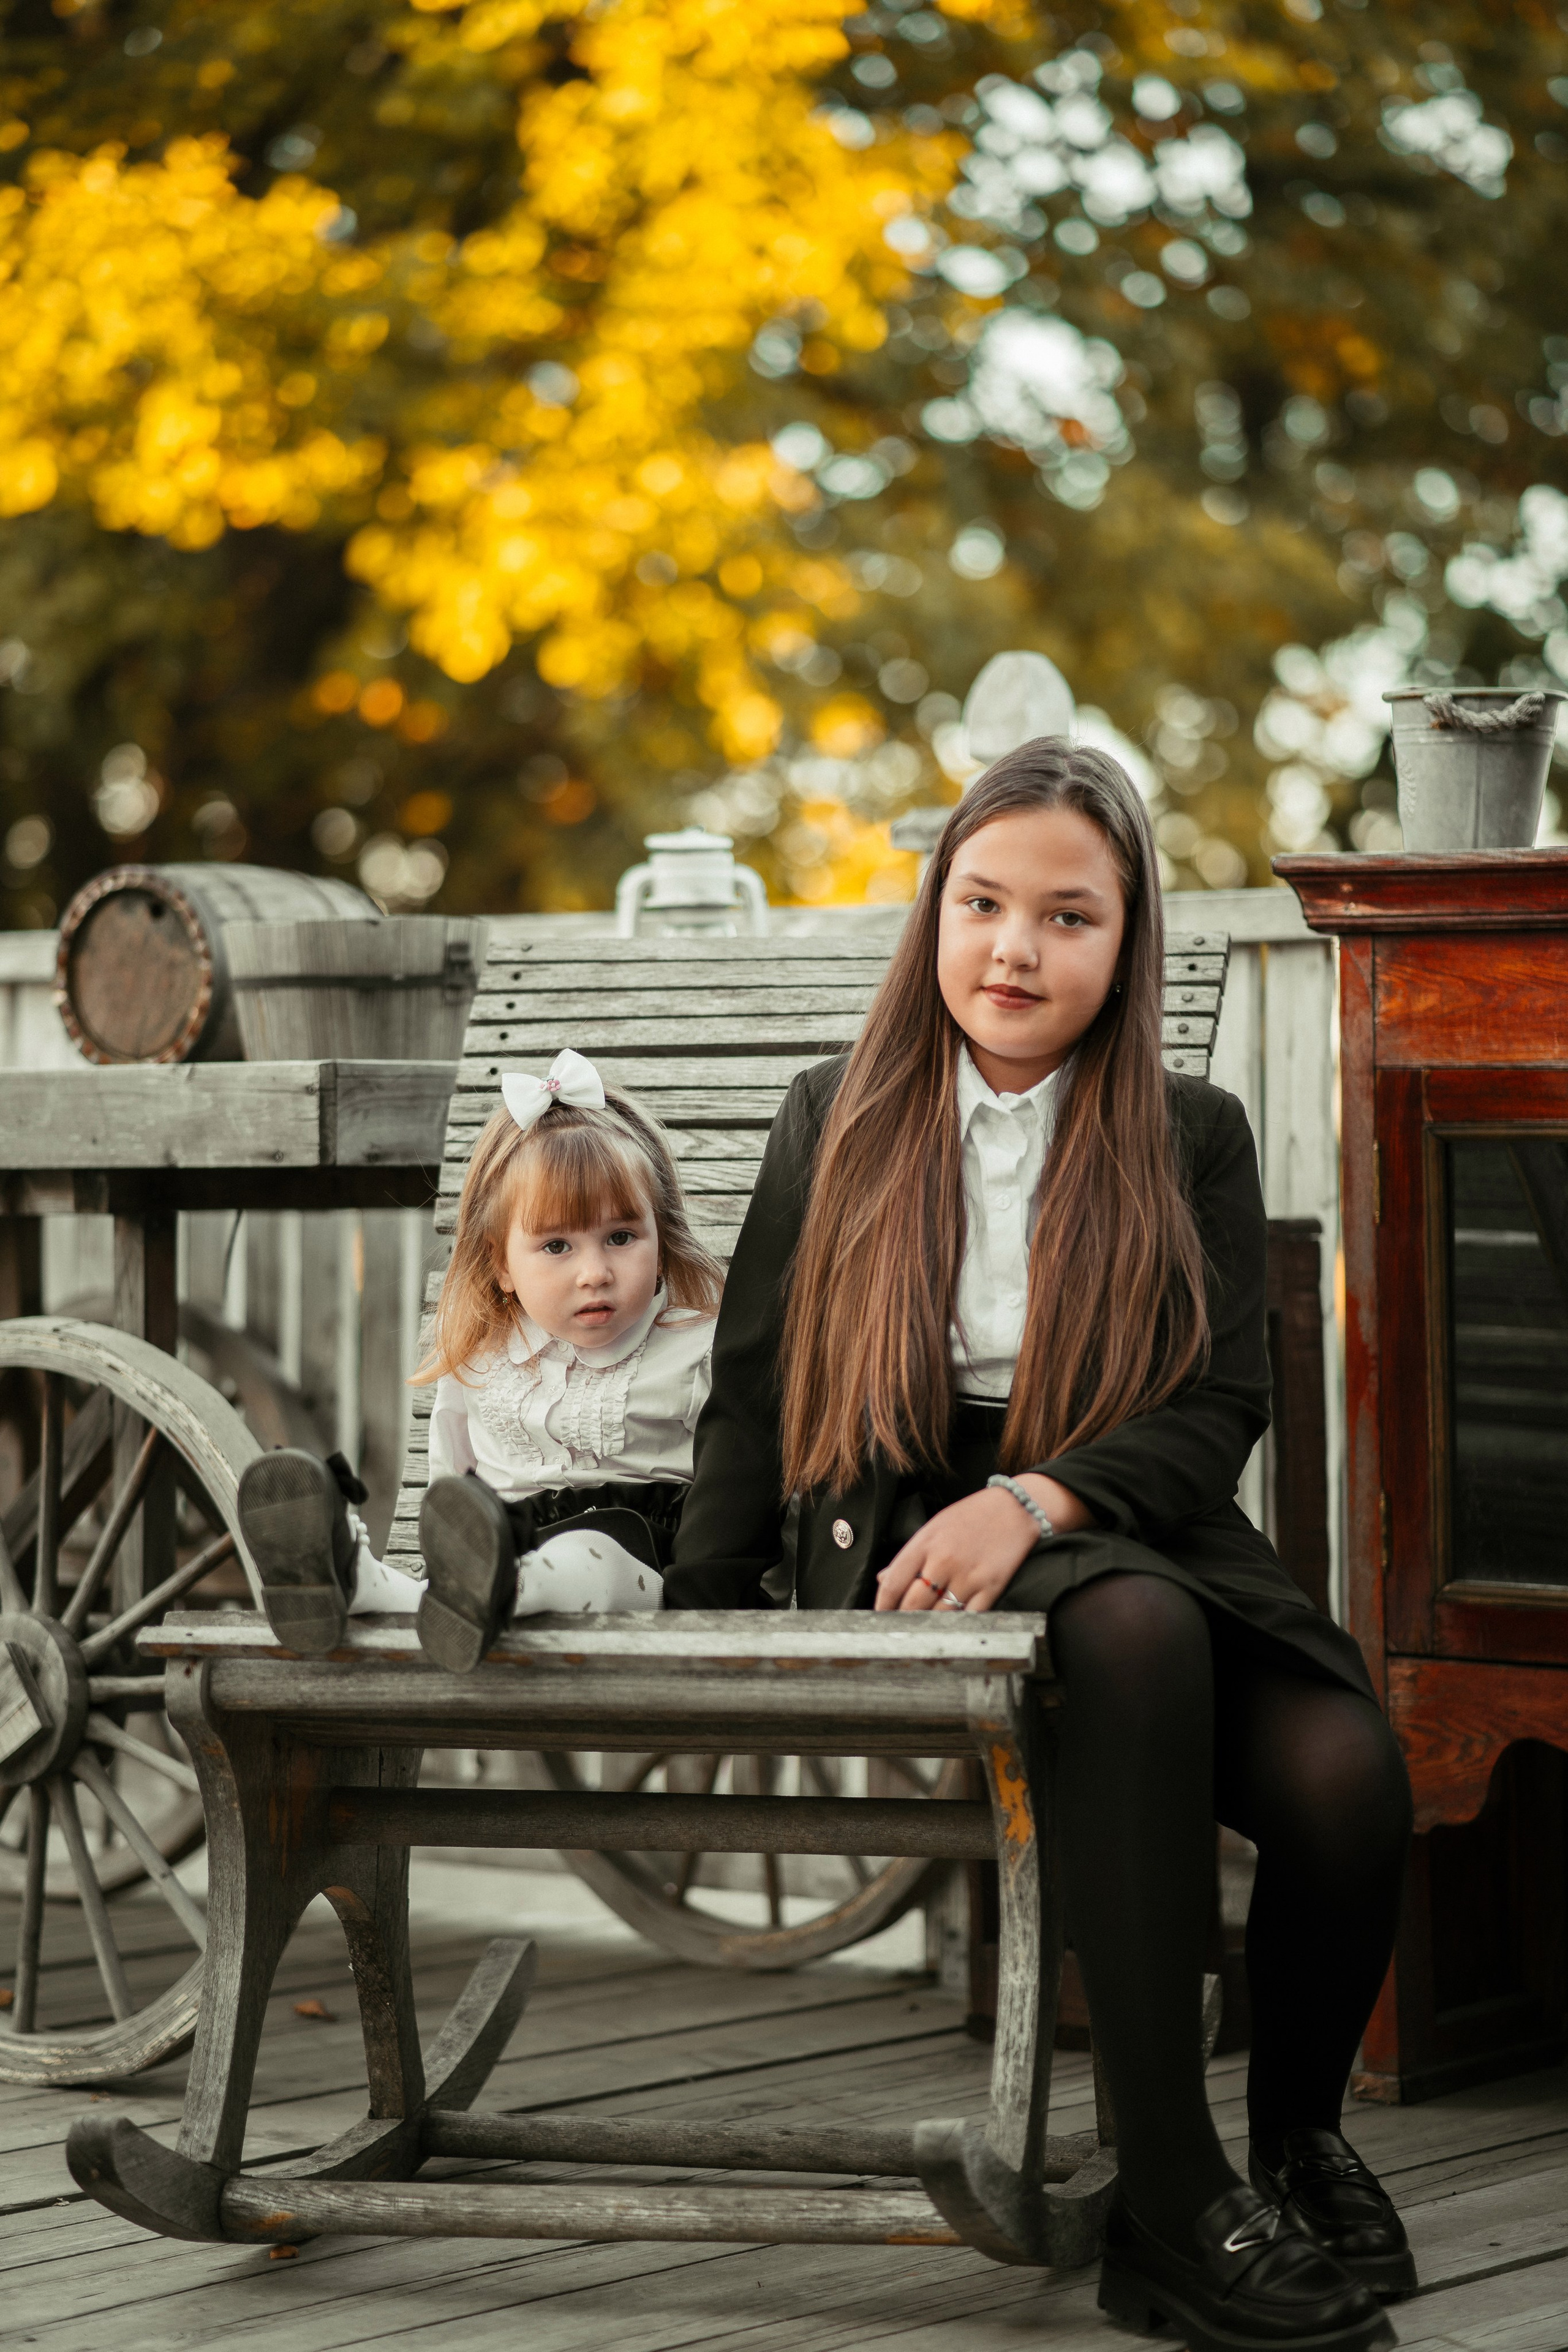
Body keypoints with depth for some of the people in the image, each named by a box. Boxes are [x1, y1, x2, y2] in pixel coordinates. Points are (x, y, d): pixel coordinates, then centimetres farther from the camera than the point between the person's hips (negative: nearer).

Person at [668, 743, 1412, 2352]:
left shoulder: (1191, 1143, 10)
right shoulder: (837, 1128, 12)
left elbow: (1222, 1412, 1)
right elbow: (749, 1403, 14)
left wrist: (1035, 1501, -17)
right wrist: (698, 1630, 3)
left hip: (1135, 1542, 2)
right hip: (899, 1564, -1)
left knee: (1347, 1771, -31)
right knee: (1137, 1624, -38)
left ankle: (1298, 2139, 1)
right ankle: (1170, 2205, -37)